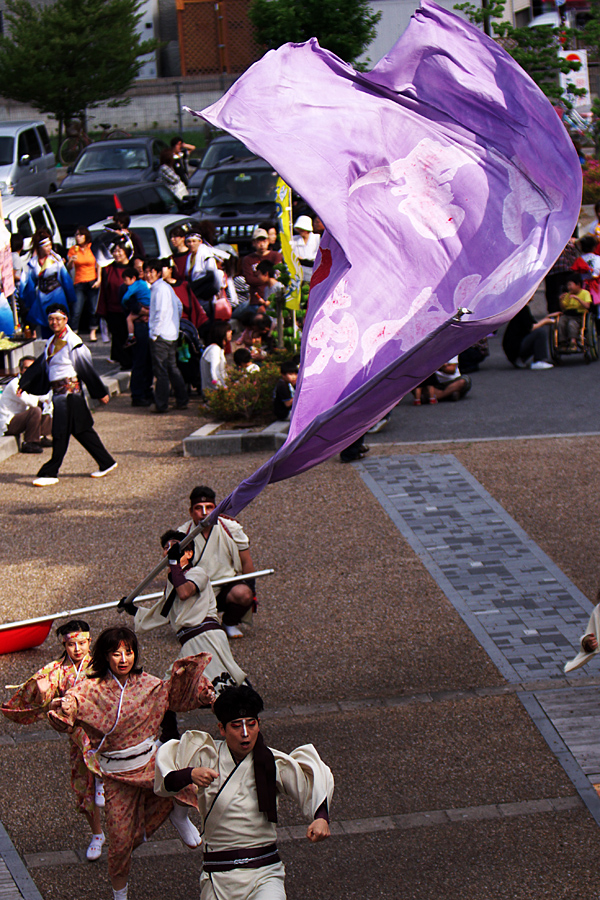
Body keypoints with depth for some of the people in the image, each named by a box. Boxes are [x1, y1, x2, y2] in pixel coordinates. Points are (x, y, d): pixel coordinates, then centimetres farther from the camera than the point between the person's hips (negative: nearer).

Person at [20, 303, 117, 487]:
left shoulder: (73, 342, -11)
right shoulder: (52, 343, 13)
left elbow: (87, 368, -9)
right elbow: (40, 366, 17)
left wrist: (100, 393, -6)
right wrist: (24, 384, 11)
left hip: (70, 389, -8)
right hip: (58, 390, 8)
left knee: (61, 432, -4)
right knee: (81, 430, 12)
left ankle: (50, 473, 1)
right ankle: (106, 463, 21)